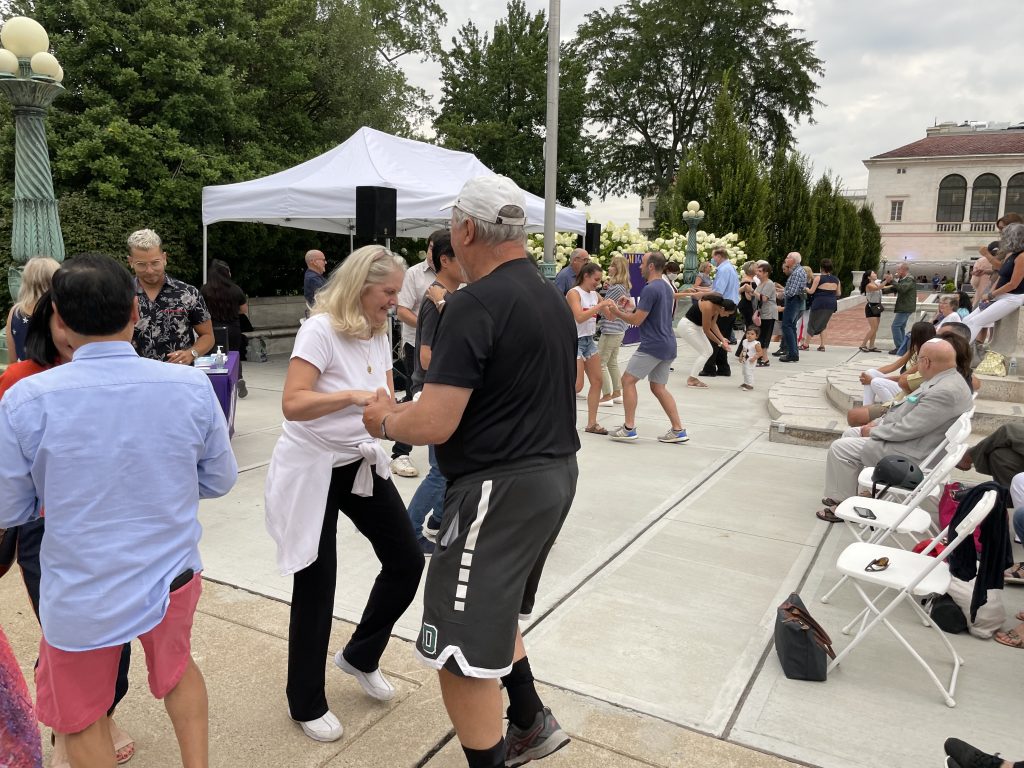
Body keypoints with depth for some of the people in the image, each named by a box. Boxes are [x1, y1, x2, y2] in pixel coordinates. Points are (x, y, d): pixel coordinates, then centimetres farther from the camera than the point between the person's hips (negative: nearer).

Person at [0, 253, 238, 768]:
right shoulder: (192, 387, -14)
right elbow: (220, 480, -1)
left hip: (80, 598, -2)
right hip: (172, 580, 2)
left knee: (81, 717, 25)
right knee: (176, 669, 32)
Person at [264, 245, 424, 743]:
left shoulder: (379, 335, 4)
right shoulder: (320, 330, -19)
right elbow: (292, 404, -28)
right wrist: (352, 395, -39)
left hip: (362, 463, 7)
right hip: (312, 470, -7)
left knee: (407, 562, 5)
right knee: (316, 586, 3)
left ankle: (360, 656, 31)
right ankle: (306, 703, 25)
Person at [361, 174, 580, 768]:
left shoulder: (475, 305, -18)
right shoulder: (555, 299, 9)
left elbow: (433, 424, -23)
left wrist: (385, 420, -1)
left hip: (501, 489, -10)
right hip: (556, 473, 10)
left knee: (461, 650, 1)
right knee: (492, 609, 27)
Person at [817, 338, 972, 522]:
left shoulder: (945, 392, -29)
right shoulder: (946, 379, 4)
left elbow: (906, 429, -27)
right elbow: (909, 410, 14)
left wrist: (873, 431, -12)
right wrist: (879, 423, 6)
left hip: (909, 452, -11)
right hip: (905, 436, 11)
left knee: (840, 448, -11)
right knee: (850, 434, 18)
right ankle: (842, 493, 23)